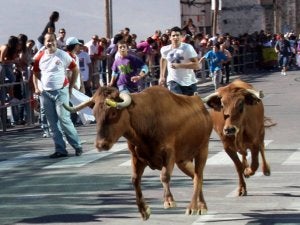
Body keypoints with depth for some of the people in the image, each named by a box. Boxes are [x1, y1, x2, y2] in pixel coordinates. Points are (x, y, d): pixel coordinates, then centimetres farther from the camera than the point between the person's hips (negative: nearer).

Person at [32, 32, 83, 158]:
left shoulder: (63, 55, -3)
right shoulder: (40, 57, 5)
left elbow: (75, 70, 4)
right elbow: (35, 73, 17)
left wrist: (70, 87, 2)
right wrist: (36, 87, 3)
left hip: (61, 91, -4)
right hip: (45, 93, 4)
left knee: (64, 119, -11)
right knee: (53, 123, 5)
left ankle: (77, 146, 0)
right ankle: (60, 149, 9)